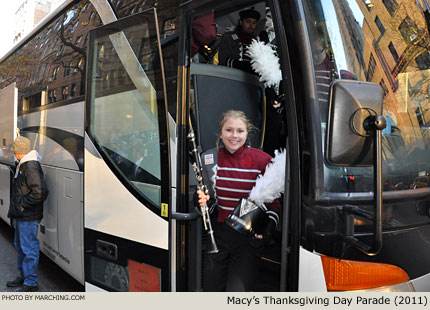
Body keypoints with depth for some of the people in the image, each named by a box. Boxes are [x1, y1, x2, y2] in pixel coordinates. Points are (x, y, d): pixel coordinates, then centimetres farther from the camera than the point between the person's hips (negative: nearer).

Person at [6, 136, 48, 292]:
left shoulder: (31, 167, -20)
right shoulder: (23, 165, 13)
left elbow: (40, 192, -29)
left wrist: (23, 204, -19)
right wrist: (15, 208, 14)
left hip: (28, 217, -11)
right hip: (21, 215, 11)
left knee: (29, 249, -2)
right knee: (20, 246, 21)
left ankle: (31, 283, 7)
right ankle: (22, 276, 36)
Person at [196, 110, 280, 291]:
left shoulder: (262, 160, -8)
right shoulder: (210, 158, 2)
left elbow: (273, 203, -2)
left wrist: (265, 230, -17)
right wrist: (203, 201, -10)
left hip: (249, 237, -3)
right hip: (218, 235, 4)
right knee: (212, 289, 15)